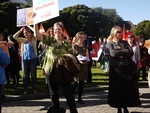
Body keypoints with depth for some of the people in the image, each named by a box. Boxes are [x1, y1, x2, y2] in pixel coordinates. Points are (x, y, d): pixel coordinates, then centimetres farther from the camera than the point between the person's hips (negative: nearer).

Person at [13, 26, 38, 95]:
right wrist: (20, 30, -1)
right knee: (25, 75, 7)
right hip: (24, 59, 3)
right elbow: (14, 37, 4)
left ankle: (34, 89, 15)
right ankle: (25, 90, 14)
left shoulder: (34, 39, 0)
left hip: (32, 59, -3)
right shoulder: (23, 40, 8)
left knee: (33, 75, 5)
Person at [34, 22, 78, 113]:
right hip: (51, 71, 2)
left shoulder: (67, 43, 0)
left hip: (63, 72, -2)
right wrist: (35, 23, -18)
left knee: (68, 93, 2)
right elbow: (37, 35, -8)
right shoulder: (50, 40, 2)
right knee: (54, 93, 13)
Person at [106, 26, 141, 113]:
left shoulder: (125, 42, 12)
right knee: (117, 89, 1)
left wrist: (121, 55, -13)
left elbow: (131, 53, 0)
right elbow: (113, 53, -15)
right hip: (116, 68, -2)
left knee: (127, 88, 2)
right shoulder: (109, 43, 3)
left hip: (126, 68, 2)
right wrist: (125, 51, -6)